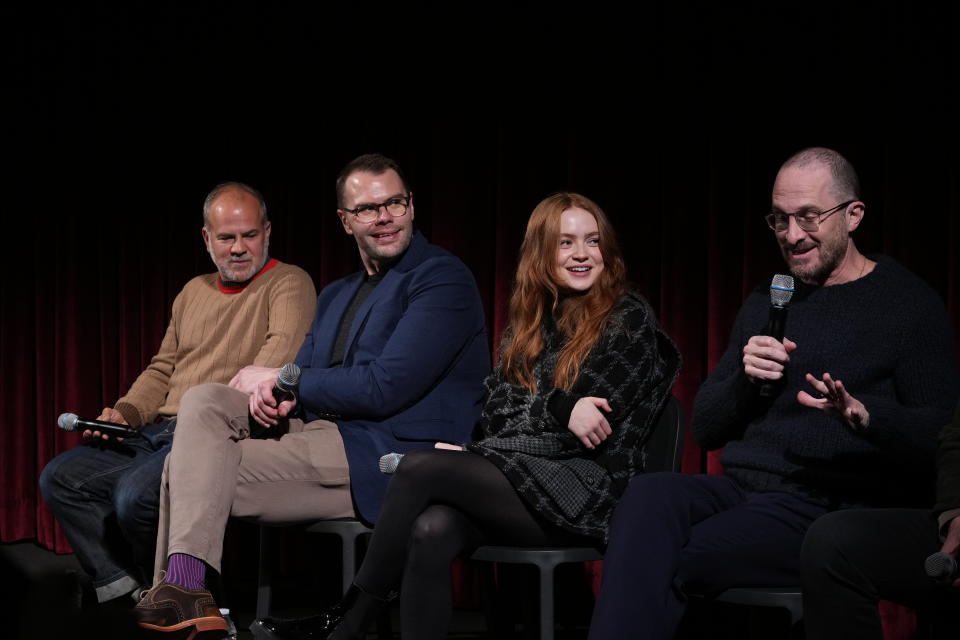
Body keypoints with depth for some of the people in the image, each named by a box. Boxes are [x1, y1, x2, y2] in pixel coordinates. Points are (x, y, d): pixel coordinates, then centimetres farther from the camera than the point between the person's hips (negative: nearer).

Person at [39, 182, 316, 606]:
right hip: (161, 432, 8)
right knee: (60, 478, -3)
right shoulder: (194, 292, 23)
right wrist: (125, 412, 8)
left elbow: (282, 349, -21)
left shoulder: (289, 284, -2)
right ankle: (127, 591, -7)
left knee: (135, 492, -31)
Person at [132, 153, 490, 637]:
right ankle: (179, 588, -19)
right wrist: (275, 394, -10)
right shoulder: (334, 297, 22)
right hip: (324, 433, 8)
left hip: (387, 457, -8)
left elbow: (384, 388, -16)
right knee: (202, 402, -11)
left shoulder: (442, 279, -7)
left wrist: (280, 380, -6)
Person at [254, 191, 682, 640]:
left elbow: (590, 428, -9)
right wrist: (558, 408, -9)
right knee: (431, 532, -29)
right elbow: (495, 415, 8)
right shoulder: (529, 320, 17)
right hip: (518, 476, 5)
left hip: (587, 490, -5)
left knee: (420, 468, -24)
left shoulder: (630, 319, -1)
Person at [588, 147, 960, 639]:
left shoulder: (909, 303, 2)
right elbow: (704, 430, 19)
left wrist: (862, 414, -24)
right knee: (647, 495, -29)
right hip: (740, 488, 5)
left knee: (666, 564, -28)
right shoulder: (764, 305, 20)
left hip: (826, 505, -5)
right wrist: (744, 380, -2)